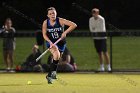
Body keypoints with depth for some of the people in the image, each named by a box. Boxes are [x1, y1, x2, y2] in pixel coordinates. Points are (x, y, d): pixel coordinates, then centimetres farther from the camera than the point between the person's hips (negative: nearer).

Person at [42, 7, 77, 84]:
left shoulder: (60, 21, -16)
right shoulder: (45, 23, -9)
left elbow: (74, 25, -21)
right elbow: (44, 34, -6)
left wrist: (65, 32, -29)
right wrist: (50, 42, -22)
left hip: (61, 43, 1)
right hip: (51, 42, -1)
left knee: (56, 60, 9)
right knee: (56, 55, -29)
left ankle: (49, 75, 32)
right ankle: (53, 72, -17)